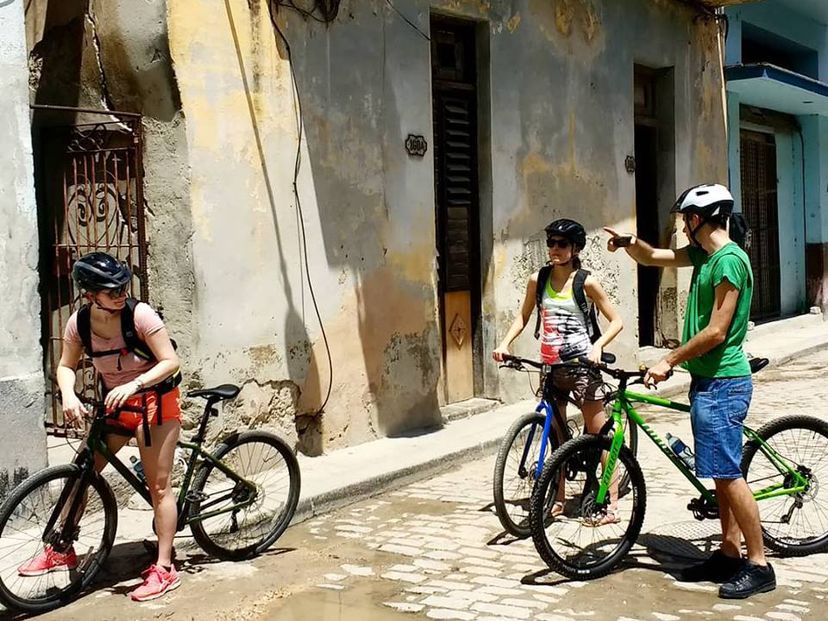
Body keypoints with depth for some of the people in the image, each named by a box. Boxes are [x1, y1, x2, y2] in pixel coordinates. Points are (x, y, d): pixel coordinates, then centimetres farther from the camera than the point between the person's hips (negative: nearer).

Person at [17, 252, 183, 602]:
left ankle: (164, 569, 4)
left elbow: (171, 362, -22)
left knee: (158, 485, -4)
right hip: (113, 404, 5)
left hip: (154, 402, -5)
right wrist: (69, 395, -19)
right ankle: (62, 551, 23)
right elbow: (66, 366, 1)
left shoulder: (140, 315, -22)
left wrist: (133, 386, -35)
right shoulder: (79, 322, -10)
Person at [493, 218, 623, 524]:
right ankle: (558, 499, 24)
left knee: (599, 435, 0)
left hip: (582, 365, -5)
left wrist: (598, 346, -21)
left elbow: (616, 321, -5)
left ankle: (612, 503, 5)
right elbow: (523, 316, 15)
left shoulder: (586, 282, -8)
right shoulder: (537, 280, 3)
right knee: (556, 435, 12)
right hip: (552, 367, 5)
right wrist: (505, 343, 0)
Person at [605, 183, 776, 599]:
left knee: (727, 474, -6)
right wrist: (630, 243, -1)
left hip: (722, 383, -10)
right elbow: (654, 258, 21)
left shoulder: (729, 260, -18)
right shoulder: (704, 254, 11)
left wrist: (669, 361, -13)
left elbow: (715, 332, -21)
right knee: (721, 473, 14)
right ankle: (729, 553, 22)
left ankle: (758, 565, 1)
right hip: (709, 379, 10)